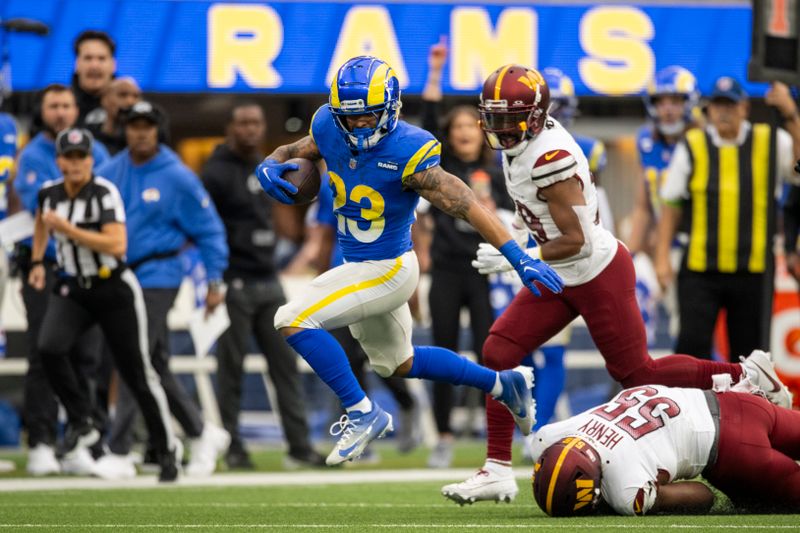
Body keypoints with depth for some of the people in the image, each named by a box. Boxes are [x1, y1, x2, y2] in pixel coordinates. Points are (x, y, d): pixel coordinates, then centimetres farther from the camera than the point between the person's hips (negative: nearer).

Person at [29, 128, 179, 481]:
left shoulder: (104, 193, -18)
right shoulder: (49, 193, 0)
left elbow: (117, 245, -29)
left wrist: (67, 229, -29)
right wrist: (37, 261, 19)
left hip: (114, 291, -4)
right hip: (72, 290, 4)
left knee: (137, 373, 1)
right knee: (49, 348, -24)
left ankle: (166, 451, 14)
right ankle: (81, 422, -8)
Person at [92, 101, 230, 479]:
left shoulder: (177, 177, -7)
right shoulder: (110, 173, 6)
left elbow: (209, 229, -2)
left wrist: (214, 281, -5)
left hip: (157, 276, -6)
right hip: (118, 275, 6)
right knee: (156, 366, 11)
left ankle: (119, 453, -13)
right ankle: (202, 434, 27)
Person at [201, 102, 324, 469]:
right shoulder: (218, 171, -10)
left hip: (268, 283, 7)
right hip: (235, 283, -7)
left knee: (285, 363, 5)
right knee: (232, 367, -1)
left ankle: (299, 445, 7)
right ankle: (233, 448, 6)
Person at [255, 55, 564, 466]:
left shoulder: (406, 153, -27)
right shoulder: (330, 128, -9)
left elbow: (466, 205, -27)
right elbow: (292, 152, 9)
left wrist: (519, 258, -31)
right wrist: (269, 166, -17)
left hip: (388, 270, -8)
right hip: (359, 265, 8)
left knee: (294, 322, -19)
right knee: (398, 363, 26)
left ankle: (362, 414, -9)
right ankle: (501, 384, 40)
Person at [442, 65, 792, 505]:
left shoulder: (550, 159, -28)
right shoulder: (523, 144, -1)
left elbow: (577, 242, -26)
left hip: (599, 275, -9)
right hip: (561, 282, 9)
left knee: (635, 373, 3)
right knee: (498, 353, -2)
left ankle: (747, 375, 20)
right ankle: (497, 471, 1)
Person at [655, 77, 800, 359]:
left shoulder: (770, 143, 3)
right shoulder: (692, 147, 3)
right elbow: (671, 205, 5)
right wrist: (662, 256, 0)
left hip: (752, 272, 1)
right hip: (700, 271, -1)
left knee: (749, 347, 7)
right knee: (693, 346, -7)